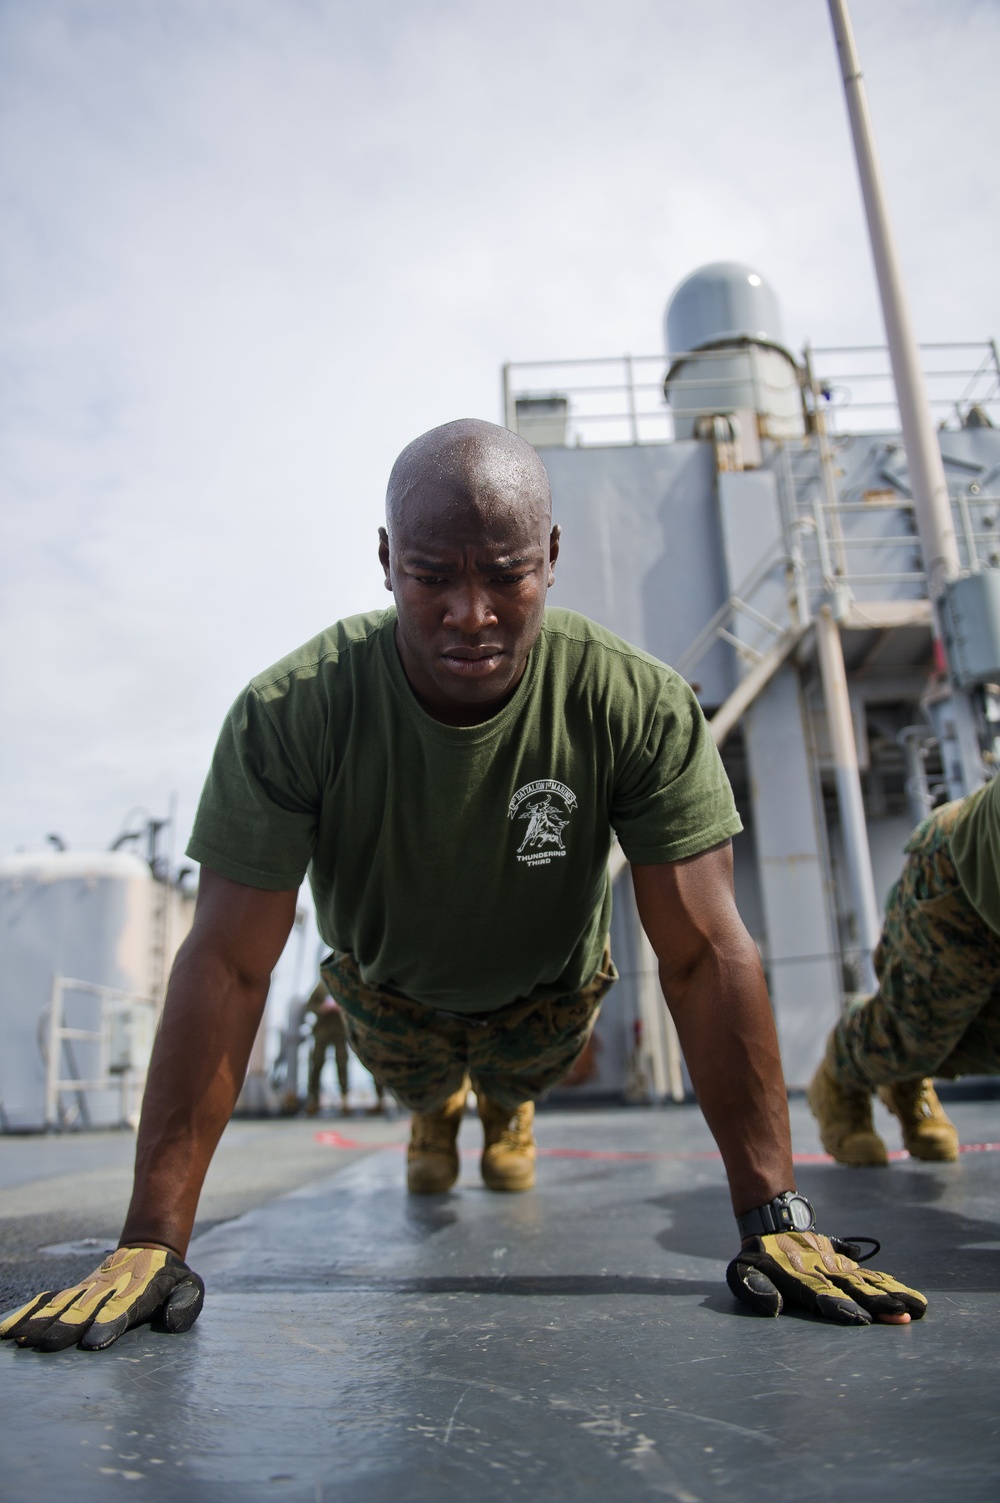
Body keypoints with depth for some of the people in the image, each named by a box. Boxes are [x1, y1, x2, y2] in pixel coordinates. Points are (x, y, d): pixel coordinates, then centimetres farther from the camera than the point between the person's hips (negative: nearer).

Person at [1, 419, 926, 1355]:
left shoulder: (642, 707, -35)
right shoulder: (287, 713, -36)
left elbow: (706, 955, -32)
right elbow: (227, 966, -33)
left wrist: (774, 1218, -33)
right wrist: (153, 1242, -34)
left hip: (550, 984, 0)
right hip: (386, 981, 0)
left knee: (520, 1078, 27)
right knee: (414, 1082, 27)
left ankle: (507, 1108, 66)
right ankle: (434, 1111, 66)